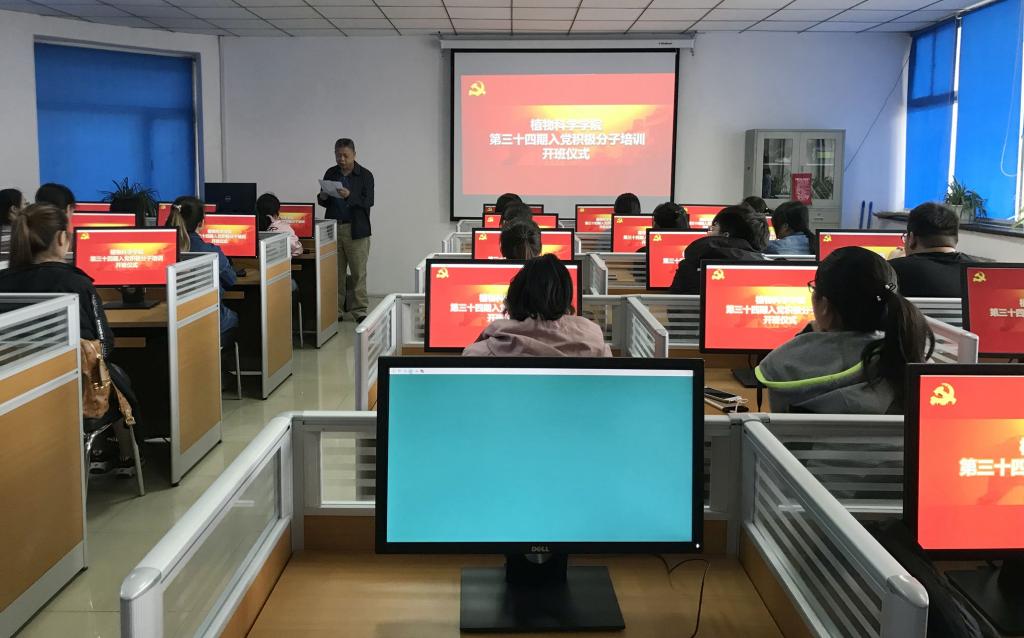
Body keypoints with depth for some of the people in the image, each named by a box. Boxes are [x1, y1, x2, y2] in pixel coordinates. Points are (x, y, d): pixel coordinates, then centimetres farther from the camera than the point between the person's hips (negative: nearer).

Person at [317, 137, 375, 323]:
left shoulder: (365, 175, -1)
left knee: (358, 272, -3)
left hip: (356, 230, -3)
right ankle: (336, 311, 10)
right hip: (333, 228, 3)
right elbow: (324, 202, 15)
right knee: (335, 272, 5)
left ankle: (360, 311, 3)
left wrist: (349, 196, -24)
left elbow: (368, 202, -9)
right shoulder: (330, 173, 10)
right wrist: (322, 198, -8)